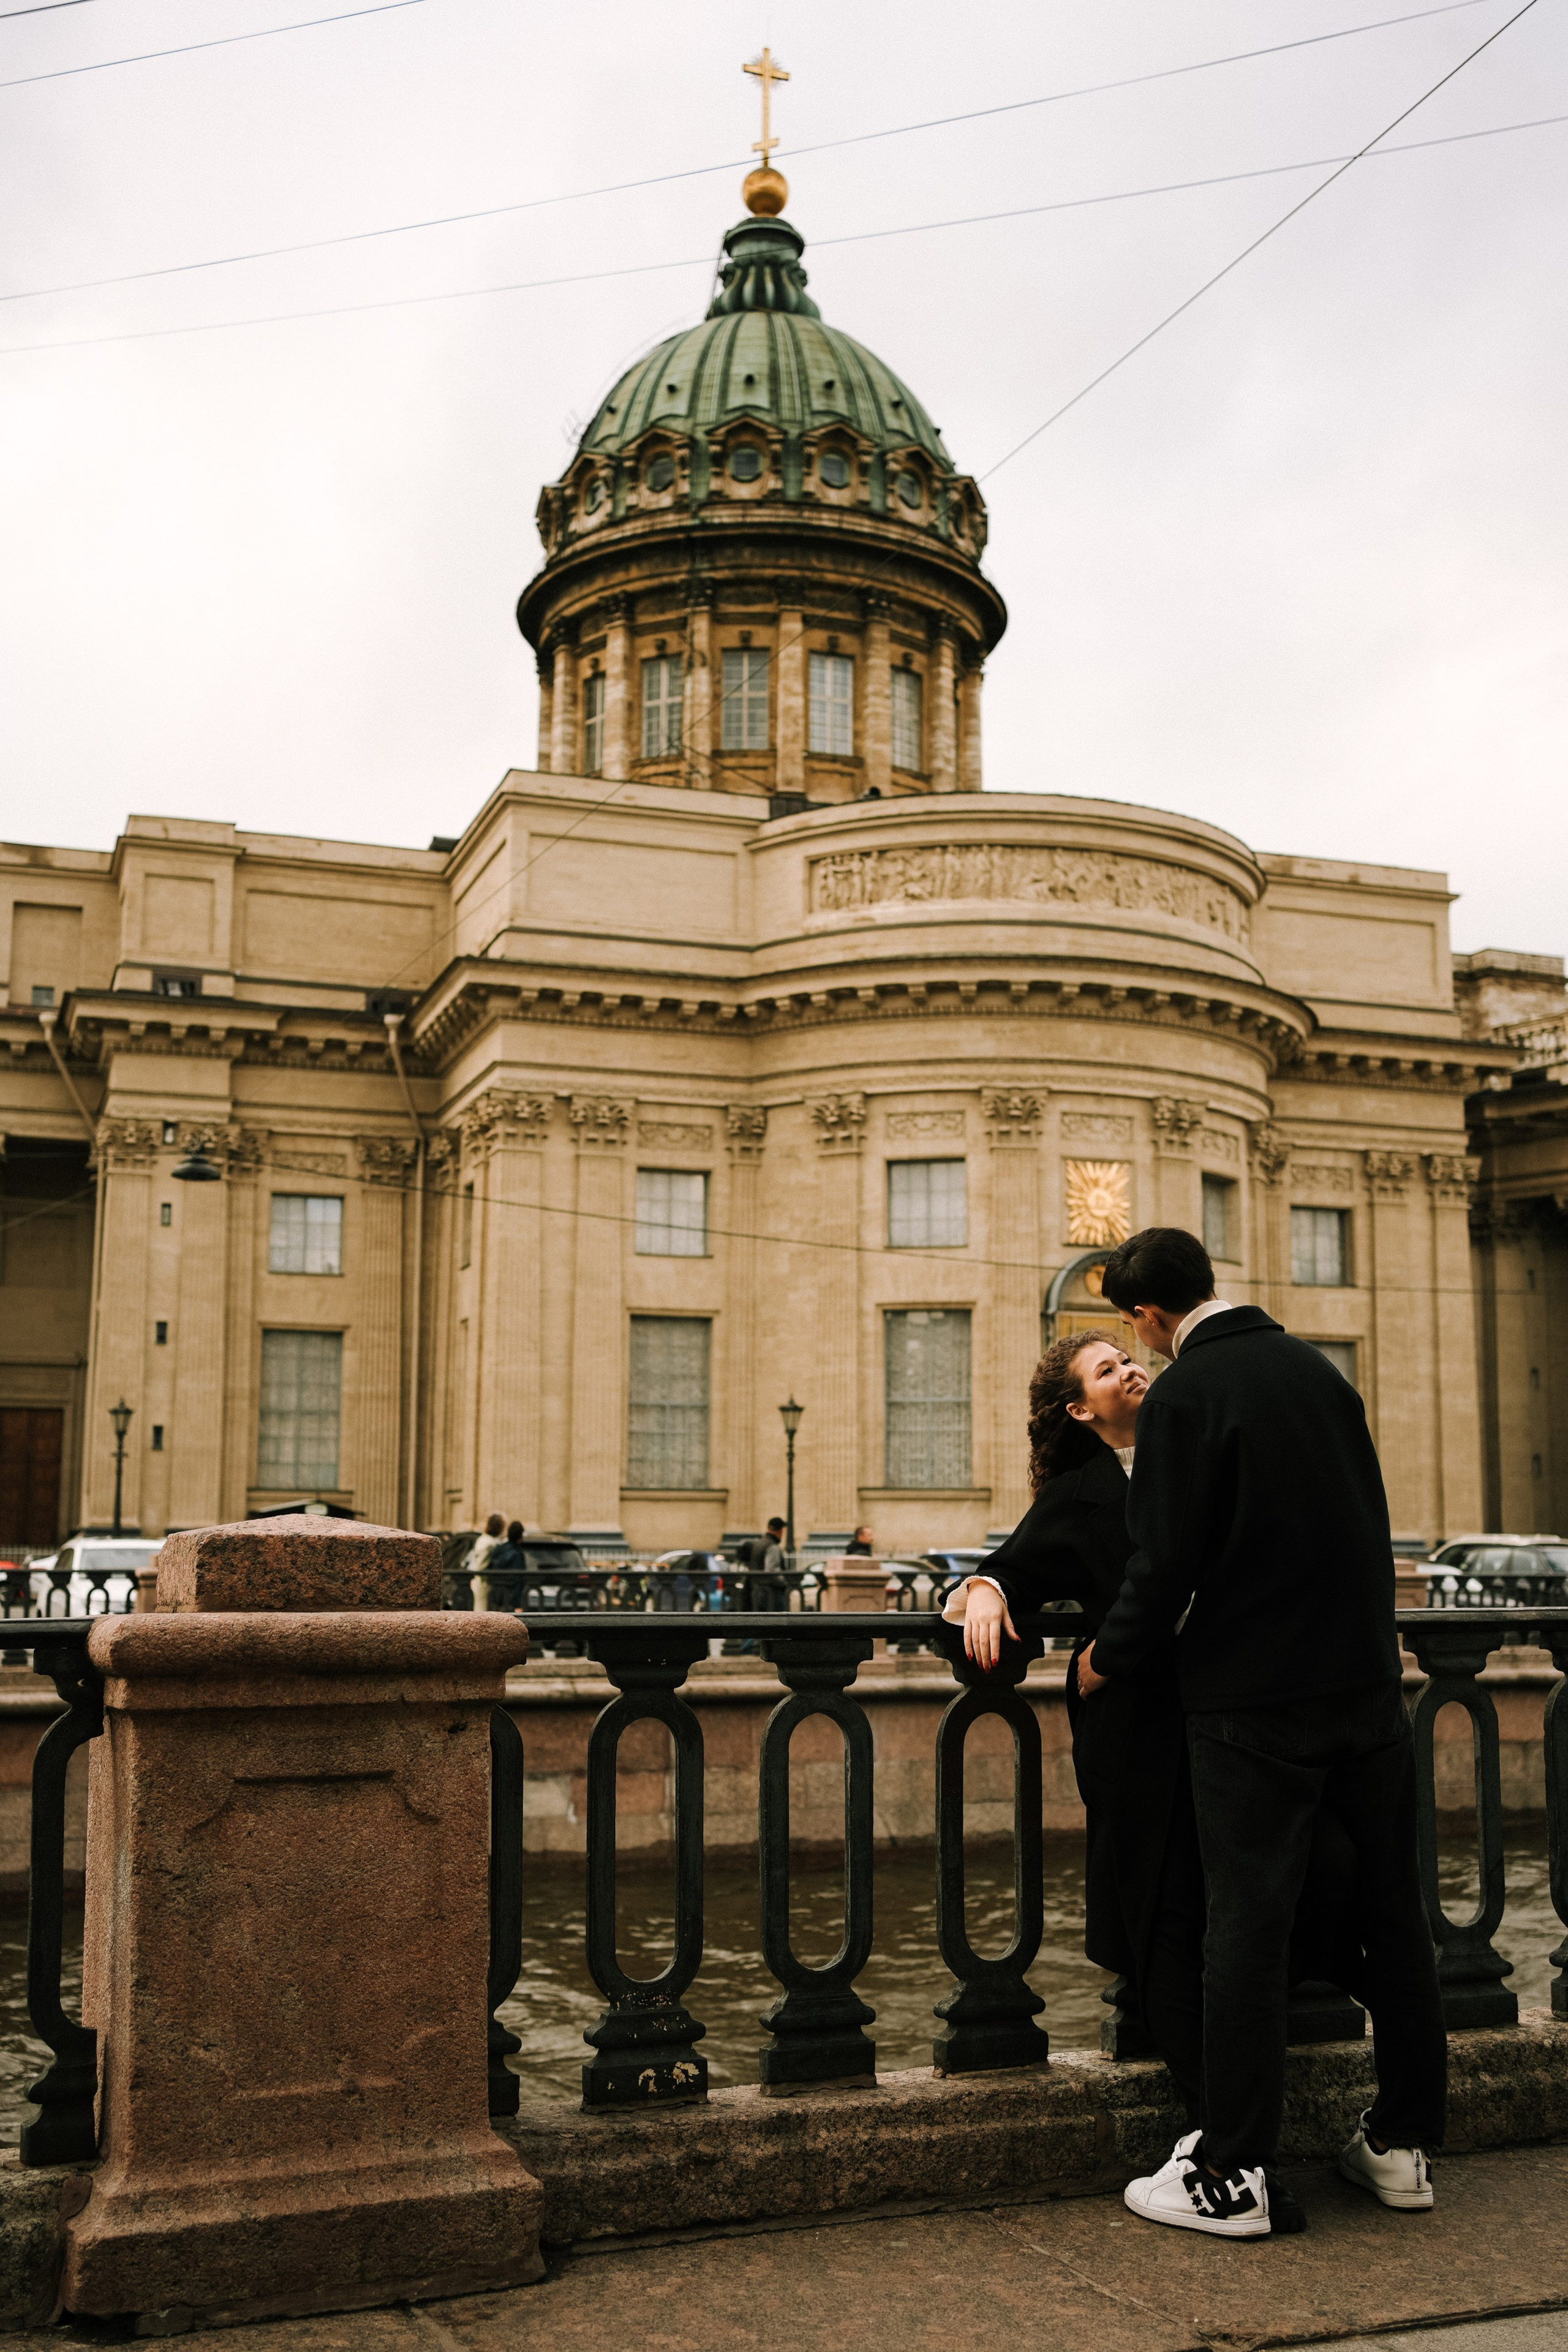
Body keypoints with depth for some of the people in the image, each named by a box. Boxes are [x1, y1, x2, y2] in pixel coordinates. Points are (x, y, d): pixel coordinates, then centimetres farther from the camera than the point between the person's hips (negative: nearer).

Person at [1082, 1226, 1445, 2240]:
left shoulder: (1184, 1395, -13)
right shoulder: (1318, 1367, 7)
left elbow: (1168, 1562, -15)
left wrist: (1109, 1659, 1)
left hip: (1256, 1696, -6)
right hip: (1369, 1681, 6)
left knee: (1249, 1924, -1)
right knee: (1393, 1909, 13)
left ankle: (1233, 2174, 6)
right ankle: (1405, 2142, 24)